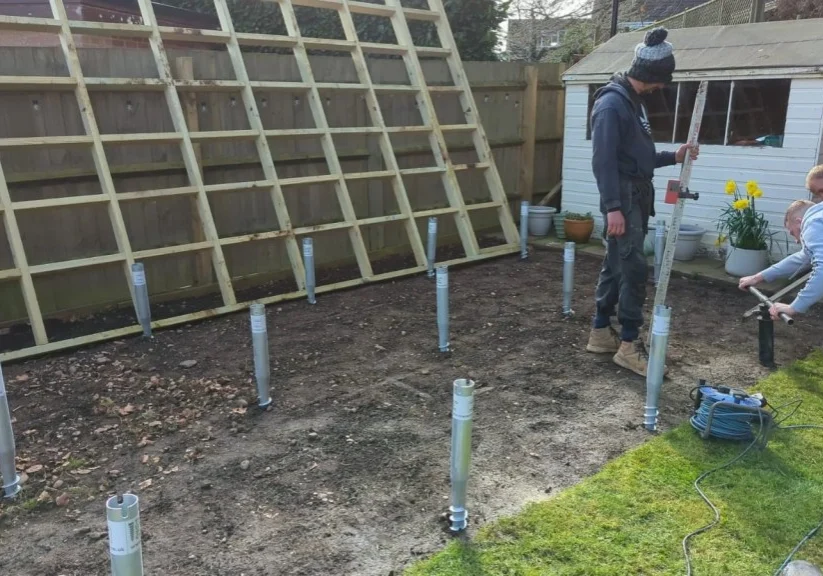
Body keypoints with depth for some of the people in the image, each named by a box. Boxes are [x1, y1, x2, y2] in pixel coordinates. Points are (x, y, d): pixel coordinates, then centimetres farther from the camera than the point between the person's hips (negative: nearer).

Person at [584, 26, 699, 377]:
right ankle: (629, 345, -4)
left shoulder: (635, 103, 17)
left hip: (638, 197, 10)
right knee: (634, 268, -10)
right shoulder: (611, 104, -14)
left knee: (616, 266, 12)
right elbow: (603, 160, -21)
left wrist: (674, 157, 12)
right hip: (622, 199, -10)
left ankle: (601, 333, 21)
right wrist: (612, 207, -25)